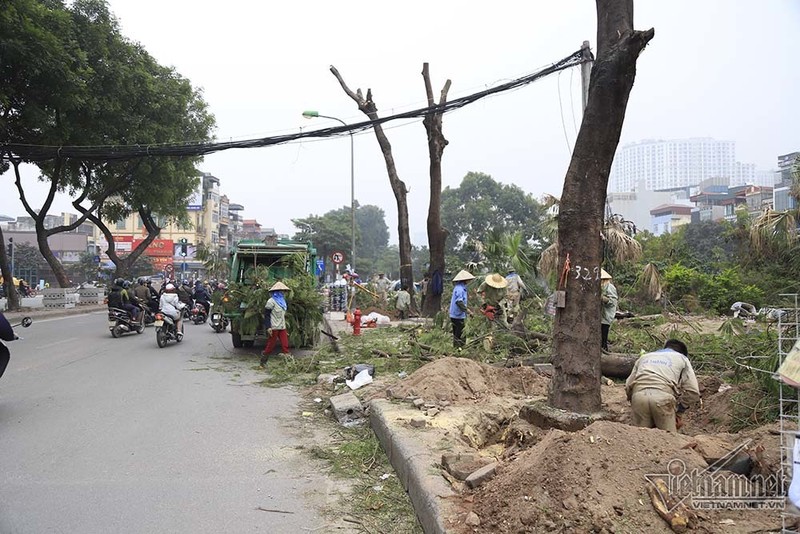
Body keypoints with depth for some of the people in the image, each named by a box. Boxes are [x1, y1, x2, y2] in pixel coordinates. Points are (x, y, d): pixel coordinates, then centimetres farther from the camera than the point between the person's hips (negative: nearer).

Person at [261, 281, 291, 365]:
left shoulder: (282, 301, 14)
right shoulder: (271, 301, -10)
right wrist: (268, 327, -18)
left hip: (282, 327, 7)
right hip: (274, 327, -7)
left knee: (285, 345, -1)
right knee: (270, 345, 1)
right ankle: (263, 361, 15)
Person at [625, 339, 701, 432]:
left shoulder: (644, 357, 33)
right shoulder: (682, 359, 27)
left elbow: (628, 386, 23)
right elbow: (693, 392, 14)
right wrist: (676, 409, 23)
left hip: (638, 394, 2)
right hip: (663, 397, -2)